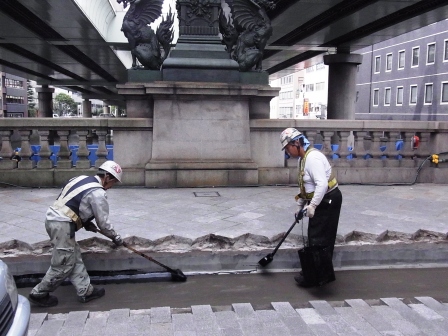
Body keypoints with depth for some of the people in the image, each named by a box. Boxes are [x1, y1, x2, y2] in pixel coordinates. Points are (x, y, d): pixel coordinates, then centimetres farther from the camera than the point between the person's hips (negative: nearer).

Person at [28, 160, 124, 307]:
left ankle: (85, 291, 22)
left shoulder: (82, 179, 12)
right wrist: (115, 237, 11)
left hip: (53, 218, 10)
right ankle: (39, 294, 19)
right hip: (62, 225, -10)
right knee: (64, 265, 4)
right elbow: (103, 222, -6)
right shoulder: (98, 193, -13)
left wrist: (86, 222, 20)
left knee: (75, 257, 15)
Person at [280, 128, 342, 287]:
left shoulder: (313, 157, -23)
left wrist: (312, 206, -28)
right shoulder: (303, 158, 11)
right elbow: (304, 185, 21)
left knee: (320, 240, -5)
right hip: (320, 201, 10)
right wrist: (300, 205, 23)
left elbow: (322, 184, -30)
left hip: (328, 200, -10)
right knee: (314, 238, 15)